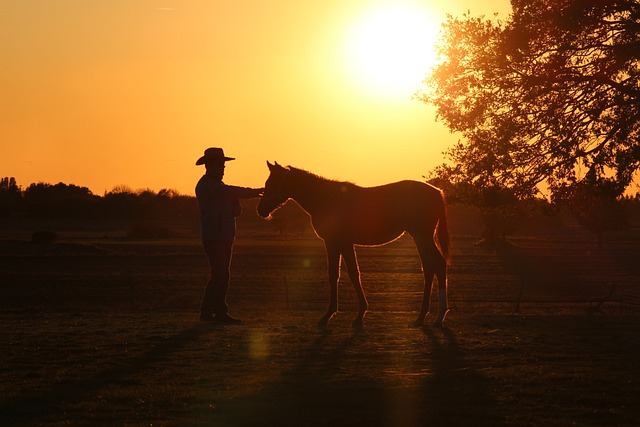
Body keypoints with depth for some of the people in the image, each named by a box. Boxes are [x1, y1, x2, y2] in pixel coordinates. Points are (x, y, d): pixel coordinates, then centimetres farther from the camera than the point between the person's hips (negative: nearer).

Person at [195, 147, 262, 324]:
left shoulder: (218, 185, 20)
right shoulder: (206, 184, -10)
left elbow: (236, 208, 18)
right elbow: (230, 192, -24)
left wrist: (236, 208, -6)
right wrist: (253, 192, -21)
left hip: (225, 236, 9)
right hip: (213, 237, -9)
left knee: (223, 275, 7)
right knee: (219, 273, -13)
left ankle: (220, 312, 9)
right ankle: (206, 311, -9)